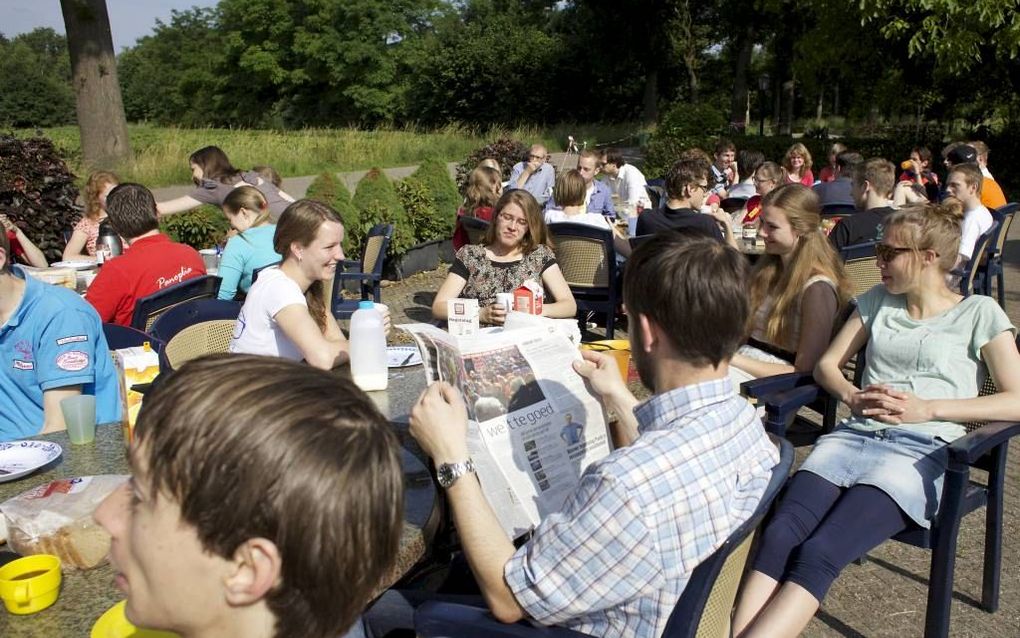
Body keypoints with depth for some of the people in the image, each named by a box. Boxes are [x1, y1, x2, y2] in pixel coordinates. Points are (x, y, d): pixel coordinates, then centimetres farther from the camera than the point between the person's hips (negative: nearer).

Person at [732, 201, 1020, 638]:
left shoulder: (978, 313, 10)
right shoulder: (877, 301, 22)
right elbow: (827, 364, 22)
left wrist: (928, 409, -8)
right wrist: (852, 396, 1)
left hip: (920, 449, -4)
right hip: (854, 434, 4)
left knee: (818, 555, -31)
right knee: (778, 536, -28)